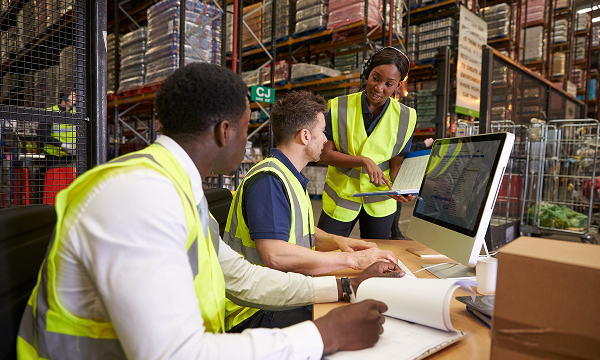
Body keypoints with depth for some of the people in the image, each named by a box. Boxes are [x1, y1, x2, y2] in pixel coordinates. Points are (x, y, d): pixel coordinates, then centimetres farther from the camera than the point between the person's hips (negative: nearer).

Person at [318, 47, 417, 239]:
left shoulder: (404, 118, -5)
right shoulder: (339, 108, -9)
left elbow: (397, 163, -3)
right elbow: (325, 154, -13)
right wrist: (364, 160, -27)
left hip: (379, 201, 2)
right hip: (340, 197, -1)